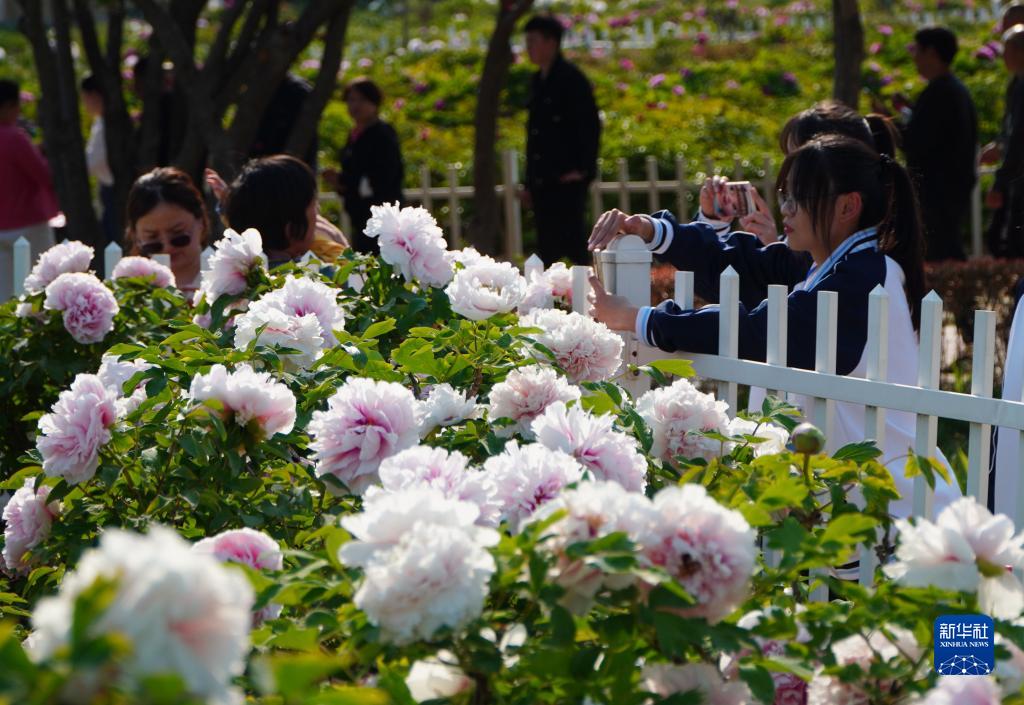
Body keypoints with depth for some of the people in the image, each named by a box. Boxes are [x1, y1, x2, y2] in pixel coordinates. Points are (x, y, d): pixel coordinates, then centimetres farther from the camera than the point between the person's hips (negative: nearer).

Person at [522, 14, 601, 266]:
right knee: (547, 248, 8)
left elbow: (590, 125, -13)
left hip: (567, 180, -8)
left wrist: (583, 169, -18)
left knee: (570, 244, -9)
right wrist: (529, 181, 17)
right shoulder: (538, 81, 16)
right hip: (543, 182, 8)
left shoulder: (571, 79, -9)